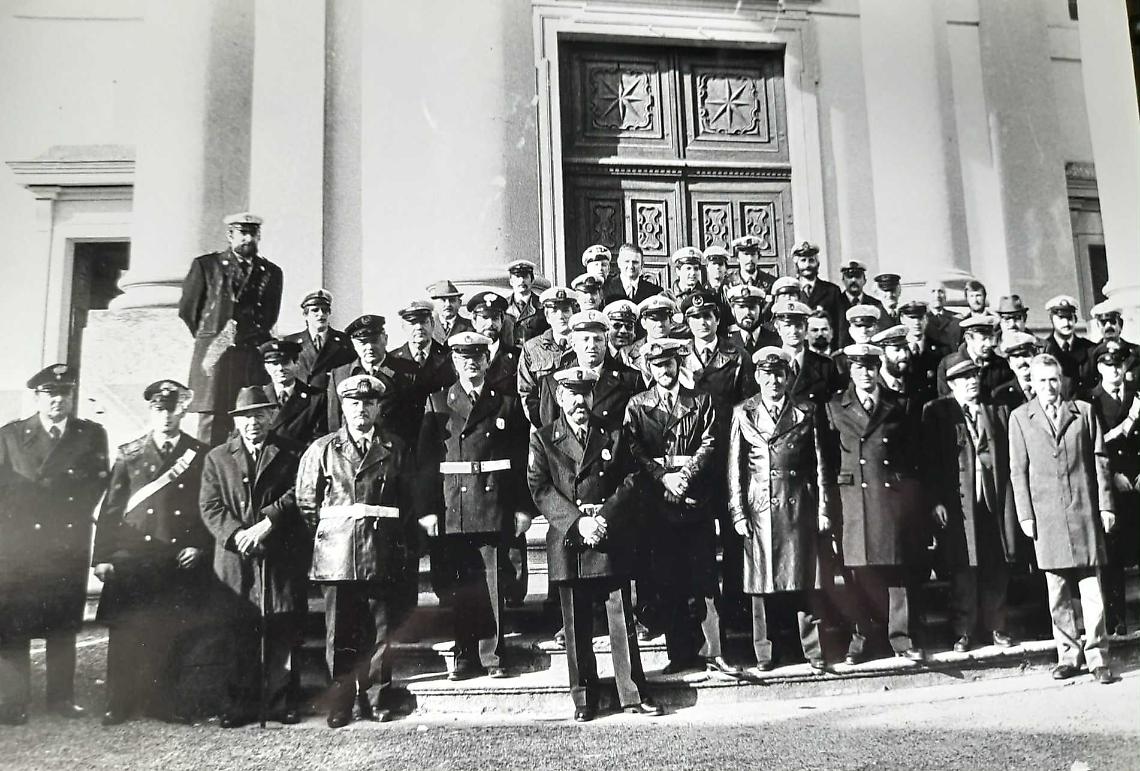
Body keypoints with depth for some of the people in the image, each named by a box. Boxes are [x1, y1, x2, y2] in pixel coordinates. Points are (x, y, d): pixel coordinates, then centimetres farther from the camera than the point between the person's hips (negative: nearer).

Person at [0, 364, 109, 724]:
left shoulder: (92, 434, 7)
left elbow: (98, 482, 6)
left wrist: (74, 516, -3)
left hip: (70, 543, 1)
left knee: (64, 626, 6)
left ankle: (61, 697, 16)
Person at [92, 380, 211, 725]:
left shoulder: (202, 455, 7)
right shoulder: (128, 454, 9)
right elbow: (110, 508, 7)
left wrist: (199, 546, -4)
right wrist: (102, 557, 1)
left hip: (181, 560, 0)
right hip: (132, 557, 1)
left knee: (171, 636, 2)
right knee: (125, 635, 3)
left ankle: (164, 701, 16)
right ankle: (120, 704, 16)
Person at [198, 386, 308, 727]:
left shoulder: (292, 454, 9)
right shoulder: (217, 458, 14)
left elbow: (297, 495, -2)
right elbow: (210, 506, 5)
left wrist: (266, 523, -15)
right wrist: (236, 534, -11)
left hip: (282, 556, -1)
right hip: (236, 557, 1)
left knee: (283, 631, 2)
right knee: (240, 633, 5)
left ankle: (283, 700, 12)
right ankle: (242, 702, 16)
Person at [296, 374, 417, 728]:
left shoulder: (396, 450, 7)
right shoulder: (322, 449, 7)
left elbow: (409, 502, 7)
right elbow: (306, 502, 9)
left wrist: (405, 546, 2)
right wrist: (325, 536, 6)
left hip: (383, 553, 0)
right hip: (336, 554, 0)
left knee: (382, 628, 5)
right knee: (339, 630, 3)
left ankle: (379, 697, 18)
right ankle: (340, 702, 14)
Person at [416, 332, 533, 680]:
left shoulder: (508, 402, 8)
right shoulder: (437, 403, 8)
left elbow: (521, 457, 5)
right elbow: (425, 460, 3)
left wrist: (523, 508, -1)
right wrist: (426, 509, -5)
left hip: (495, 506, 0)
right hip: (451, 509, 1)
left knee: (492, 583, 2)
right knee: (457, 584, 5)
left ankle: (492, 656, 13)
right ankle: (466, 655, 18)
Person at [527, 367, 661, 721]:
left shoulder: (613, 436, 11)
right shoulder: (543, 439, 5)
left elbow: (630, 482, 4)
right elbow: (540, 489, -4)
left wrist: (605, 517, -12)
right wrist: (578, 522, -14)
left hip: (612, 543, 1)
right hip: (568, 544, -1)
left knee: (623, 622, 4)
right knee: (577, 627, 7)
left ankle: (634, 693, 16)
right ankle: (584, 699, 19)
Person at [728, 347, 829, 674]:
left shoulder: (805, 412, 7)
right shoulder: (742, 413, 5)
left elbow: (819, 463, 7)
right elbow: (735, 467, 4)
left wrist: (823, 508, 2)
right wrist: (738, 512, -1)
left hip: (799, 507, 0)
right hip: (759, 509, 0)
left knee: (806, 581, 3)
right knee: (761, 584, 4)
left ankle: (814, 652, 14)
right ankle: (764, 655, 15)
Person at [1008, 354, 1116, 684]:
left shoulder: (1083, 411, 8)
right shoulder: (1020, 417, 5)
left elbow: (1099, 460, 7)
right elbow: (1018, 470, 4)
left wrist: (1105, 505, 2)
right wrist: (1025, 514, -1)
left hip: (1084, 509, 0)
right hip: (1045, 514, 0)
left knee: (1092, 588, 0)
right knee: (1057, 592, 6)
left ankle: (1097, 656, 9)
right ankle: (1068, 655, 16)